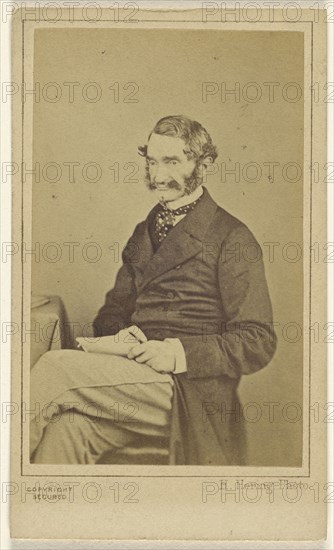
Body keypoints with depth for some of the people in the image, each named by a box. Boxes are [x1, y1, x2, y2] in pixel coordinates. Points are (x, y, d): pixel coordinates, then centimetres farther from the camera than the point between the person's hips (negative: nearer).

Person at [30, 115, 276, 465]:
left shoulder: (233, 239, -1)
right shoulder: (144, 232, 22)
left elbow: (258, 343, -6)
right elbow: (113, 308, 23)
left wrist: (178, 351, -19)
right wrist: (116, 335, -3)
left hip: (185, 390, -5)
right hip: (134, 377, 5)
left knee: (56, 368, -23)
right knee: (65, 427, -27)